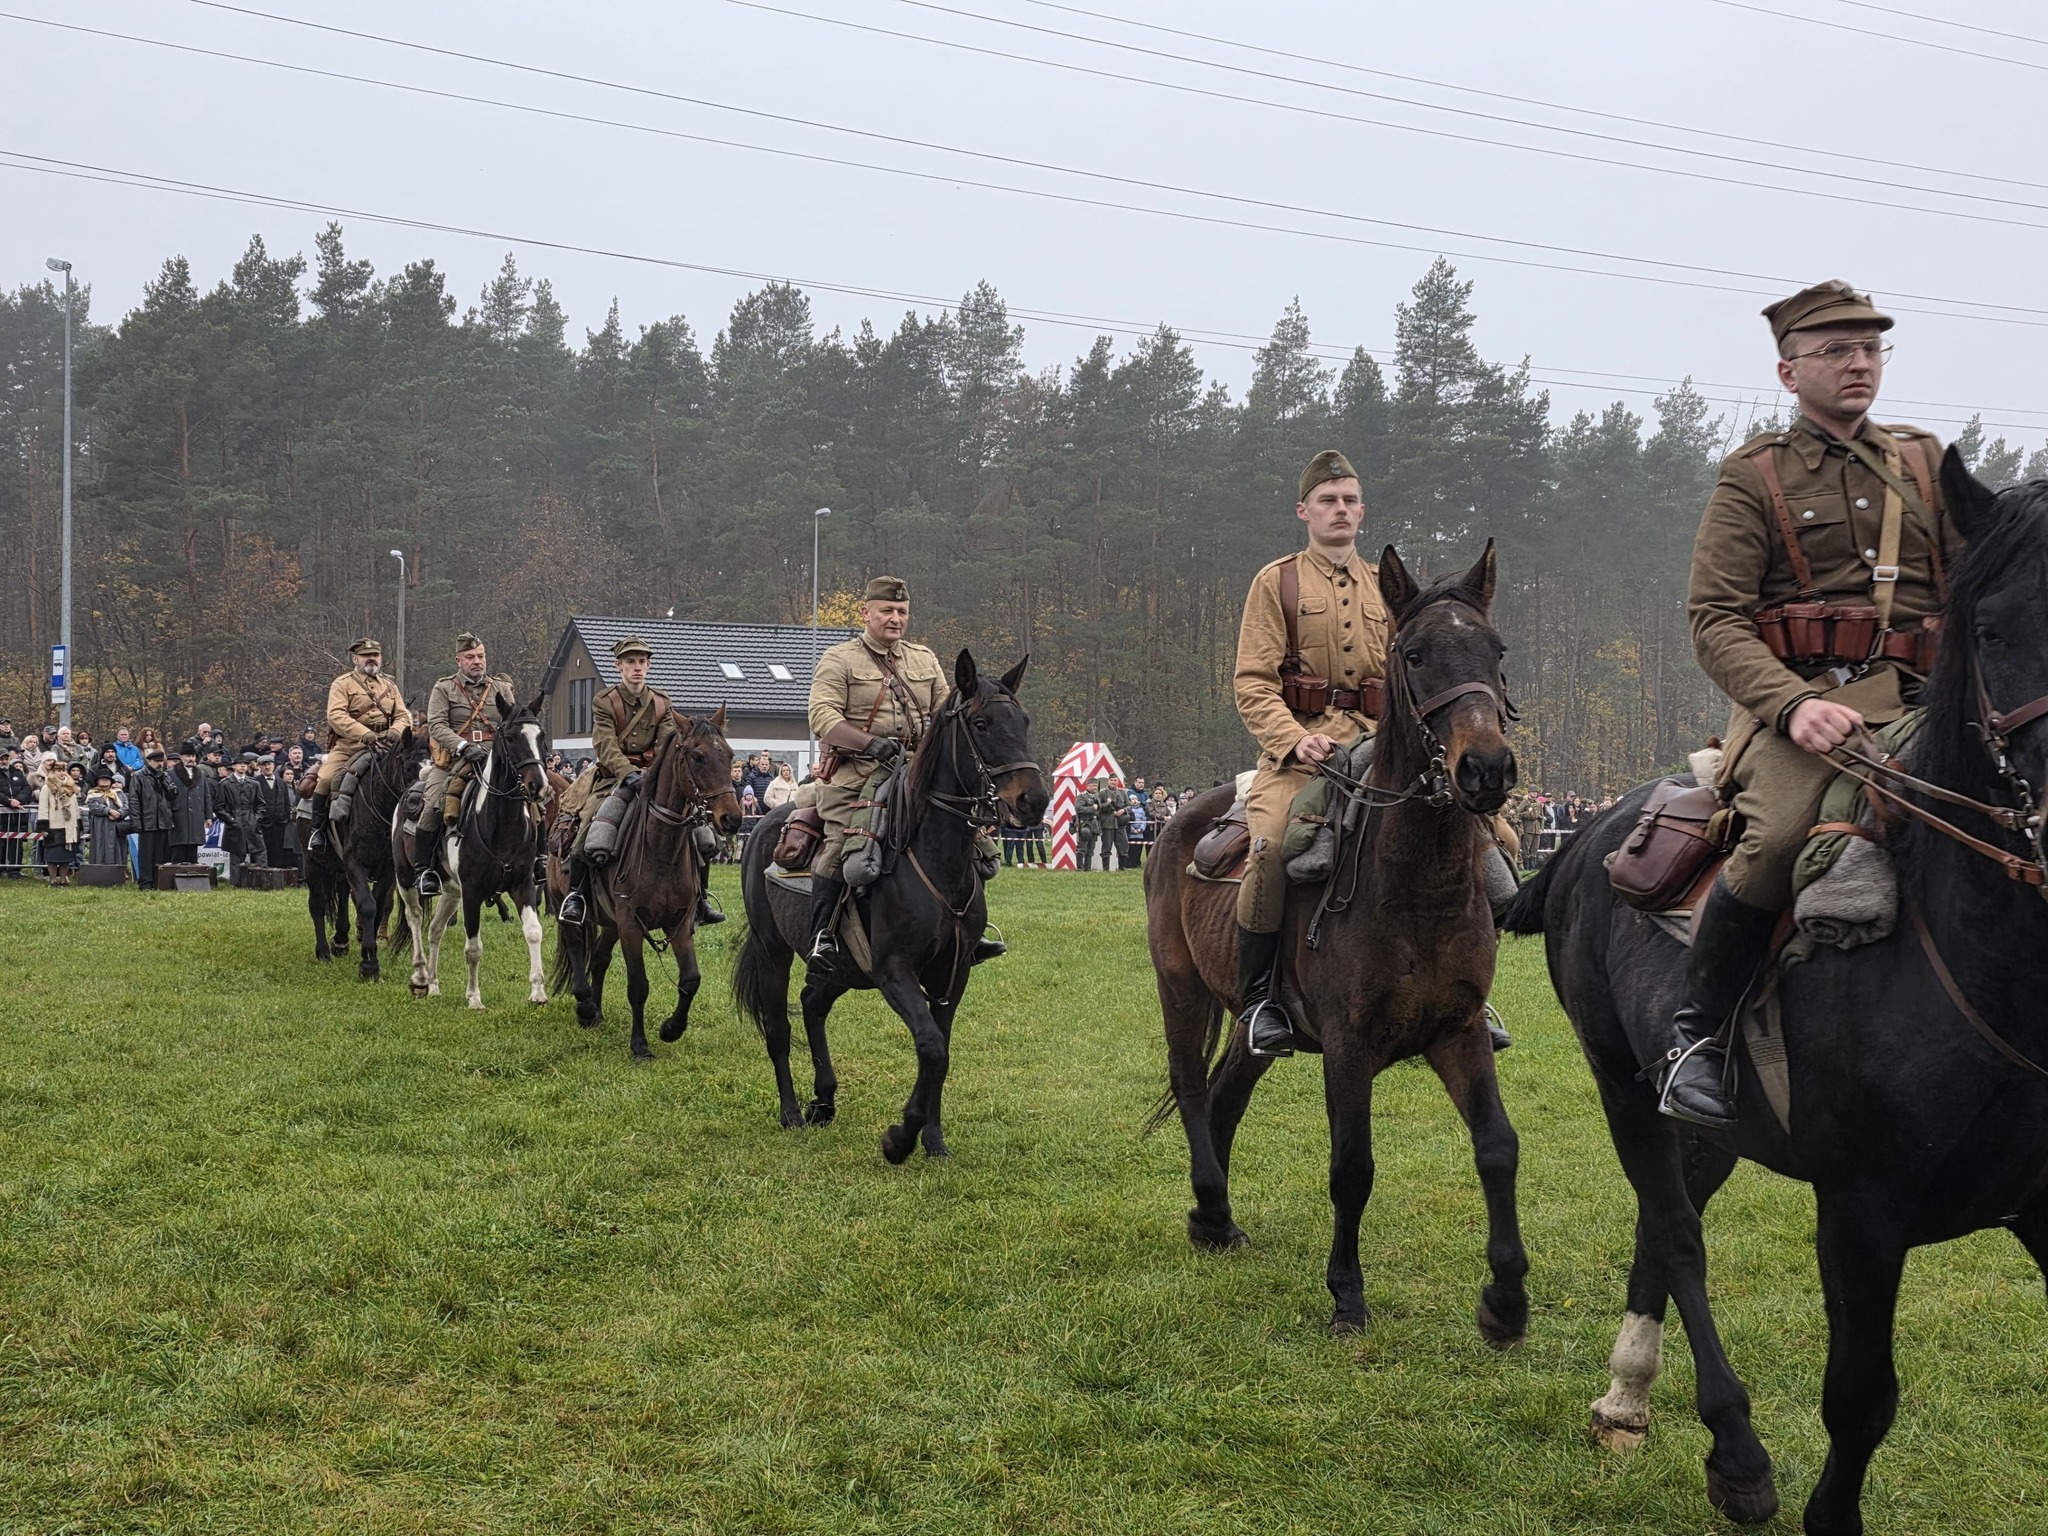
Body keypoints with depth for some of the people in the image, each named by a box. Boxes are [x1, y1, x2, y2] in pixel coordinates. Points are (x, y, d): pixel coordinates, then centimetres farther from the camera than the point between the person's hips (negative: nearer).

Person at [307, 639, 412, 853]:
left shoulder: (390, 686, 20)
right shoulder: (342, 684, 4)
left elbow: (404, 715, 12)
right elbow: (336, 715, -11)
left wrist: (395, 731, -13)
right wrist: (364, 734, -25)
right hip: (347, 747, -3)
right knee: (326, 779, -24)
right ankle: (318, 829, -7)